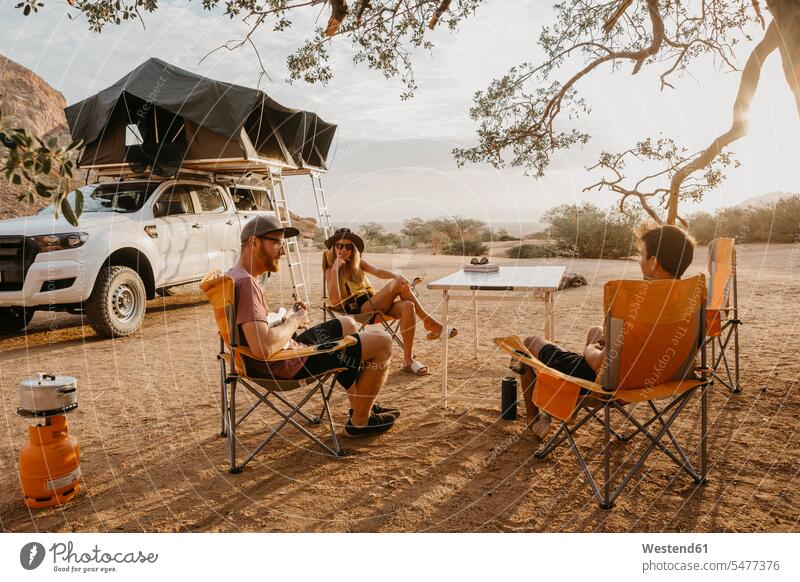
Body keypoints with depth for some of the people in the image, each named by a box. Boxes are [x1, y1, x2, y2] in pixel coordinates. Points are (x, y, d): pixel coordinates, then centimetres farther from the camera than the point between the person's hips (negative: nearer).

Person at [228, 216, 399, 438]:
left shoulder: (234, 276, 7)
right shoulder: (245, 282, -25)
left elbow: (259, 333, 17)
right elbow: (263, 348, -35)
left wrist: (286, 317, 4)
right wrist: (293, 321, -18)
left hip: (286, 351, 11)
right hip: (288, 366, -11)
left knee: (347, 324, 29)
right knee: (382, 343, -7)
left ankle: (361, 404, 34)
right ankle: (360, 421, 10)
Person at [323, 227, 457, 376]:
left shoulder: (357, 263, 18)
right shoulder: (330, 270, 3)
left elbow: (378, 272, -3)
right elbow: (334, 300, -16)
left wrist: (396, 276, -25)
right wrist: (335, 269, -17)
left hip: (374, 302, 6)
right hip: (359, 309, -5)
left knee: (408, 306, -26)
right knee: (398, 285, -23)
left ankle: (408, 360, -24)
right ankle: (429, 322, -15)